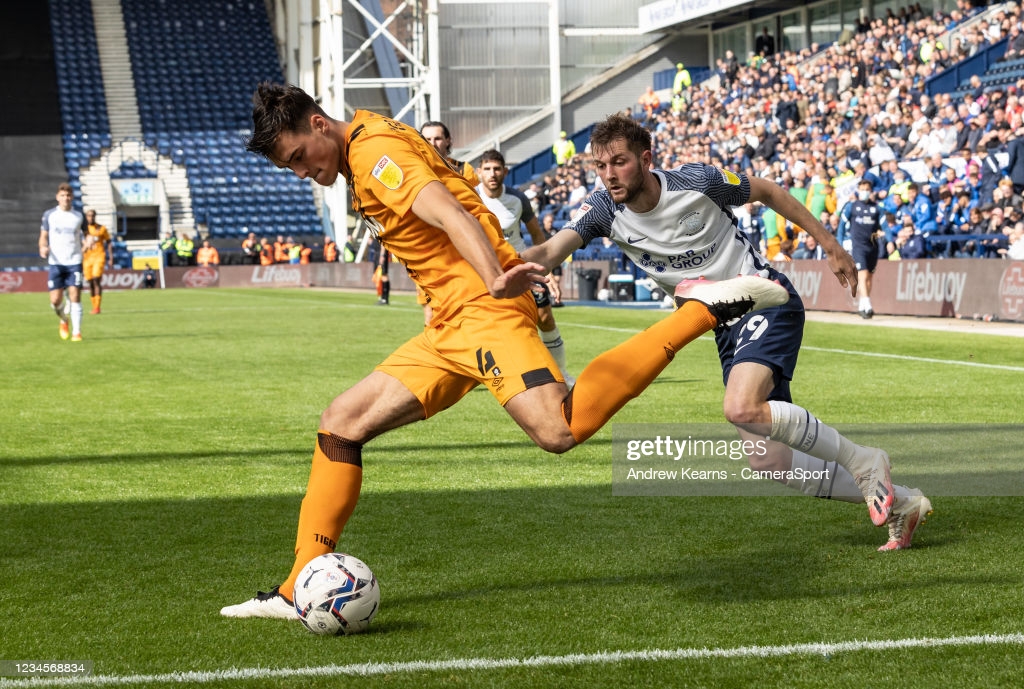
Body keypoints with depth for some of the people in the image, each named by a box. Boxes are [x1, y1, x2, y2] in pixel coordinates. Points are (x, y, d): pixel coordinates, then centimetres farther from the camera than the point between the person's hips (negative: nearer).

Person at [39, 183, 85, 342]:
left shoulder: (79, 216, 6)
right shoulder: (49, 215, 4)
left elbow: (83, 237, 14)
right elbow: (43, 236, 7)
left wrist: (87, 242, -9)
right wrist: (43, 248, -14)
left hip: (74, 262, 0)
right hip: (56, 262, 0)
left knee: (75, 297, -9)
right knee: (55, 300, -5)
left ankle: (76, 332, -3)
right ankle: (64, 320, 27)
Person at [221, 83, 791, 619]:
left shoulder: (375, 147, -8)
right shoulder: (364, 164, 22)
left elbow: (451, 215, -24)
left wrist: (496, 280, -40)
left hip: (482, 311, -10)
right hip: (450, 331, 10)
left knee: (560, 430, -29)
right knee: (342, 423, 7)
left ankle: (703, 310, -19)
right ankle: (301, 591, 9)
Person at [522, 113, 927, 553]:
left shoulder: (697, 182, -15)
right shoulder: (604, 211, -6)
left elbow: (766, 191, 1)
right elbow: (550, 252, -21)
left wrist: (829, 244, 7)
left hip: (766, 300, -6)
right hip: (726, 329, 6)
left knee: (741, 408, -33)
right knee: (765, 462, -2)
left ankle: (862, 462, -14)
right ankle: (898, 503, 11)